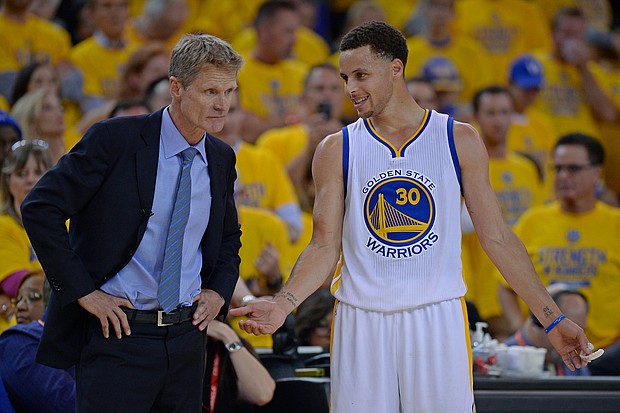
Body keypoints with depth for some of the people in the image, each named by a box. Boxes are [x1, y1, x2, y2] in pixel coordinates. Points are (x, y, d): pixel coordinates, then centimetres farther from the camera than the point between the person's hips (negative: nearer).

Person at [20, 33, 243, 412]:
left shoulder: (221, 158, 9)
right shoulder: (115, 139, -9)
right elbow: (40, 208, -11)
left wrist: (219, 290, 8)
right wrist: (83, 292, -13)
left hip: (186, 337, 5)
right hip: (119, 335, -5)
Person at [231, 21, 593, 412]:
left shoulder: (460, 141, 3)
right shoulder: (337, 150, 4)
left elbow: (497, 237, 6)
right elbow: (325, 248, 3)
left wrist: (552, 318, 4)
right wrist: (282, 304, -14)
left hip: (438, 321, 0)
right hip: (361, 322, 1)